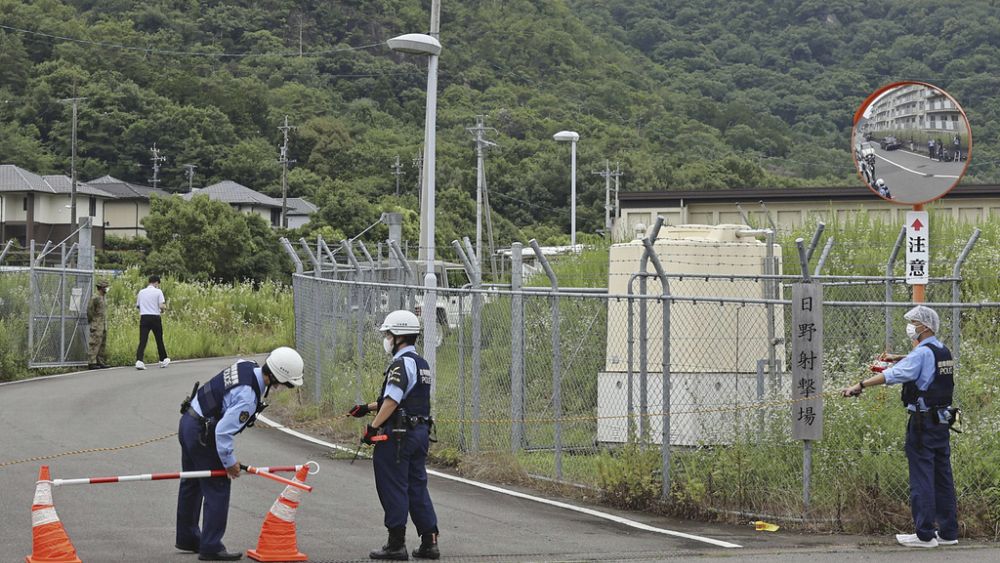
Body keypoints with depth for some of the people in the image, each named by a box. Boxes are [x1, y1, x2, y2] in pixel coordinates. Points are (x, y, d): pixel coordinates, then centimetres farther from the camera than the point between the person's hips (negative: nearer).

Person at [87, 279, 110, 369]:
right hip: (97, 325, -9)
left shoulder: (104, 297, 16)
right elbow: (90, 311, -14)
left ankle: (100, 362, 15)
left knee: (102, 344, 10)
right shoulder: (95, 297, -13)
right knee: (95, 344, -9)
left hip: (104, 325, 9)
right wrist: (91, 323, -12)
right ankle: (92, 363, -9)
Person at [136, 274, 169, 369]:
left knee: (142, 341, -4)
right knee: (159, 340, 13)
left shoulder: (141, 292, 8)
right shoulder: (158, 292, -4)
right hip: (155, 317, -2)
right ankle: (163, 360, 26)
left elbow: (137, 306, 12)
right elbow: (162, 306, -12)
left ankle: (139, 361, -20)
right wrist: (163, 309, 10)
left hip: (144, 318, 2)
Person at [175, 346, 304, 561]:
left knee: (192, 483, 22)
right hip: (201, 435, -10)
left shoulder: (246, 366, -3)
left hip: (188, 421, 10)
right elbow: (223, 432, -29)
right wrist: (229, 462, -14)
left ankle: (187, 538, 37)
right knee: (217, 488, -2)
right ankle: (211, 548, 4)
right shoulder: (247, 397, -30)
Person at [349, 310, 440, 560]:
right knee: (418, 487, 12)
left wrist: (373, 427, -18)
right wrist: (367, 408, 22)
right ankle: (429, 542, 12)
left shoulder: (401, 363, -15)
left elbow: (392, 401, -22)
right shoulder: (422, 364, 16)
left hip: (397, 435, -9)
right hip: (420, 432, 9)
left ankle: (396, 544, 3)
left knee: (393, 488, -1)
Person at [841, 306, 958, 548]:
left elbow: (892, 375, -24)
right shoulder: (943, 351, 12)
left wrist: (859, 386, -25)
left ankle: (924, 535, -3)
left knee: (921, 478, -4)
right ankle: (948, 532, 16)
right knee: (942, 476, 12)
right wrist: (897, 357, 25)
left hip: (923, 423, -9)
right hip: (942, 421, 9)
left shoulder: (922, 353, -14)